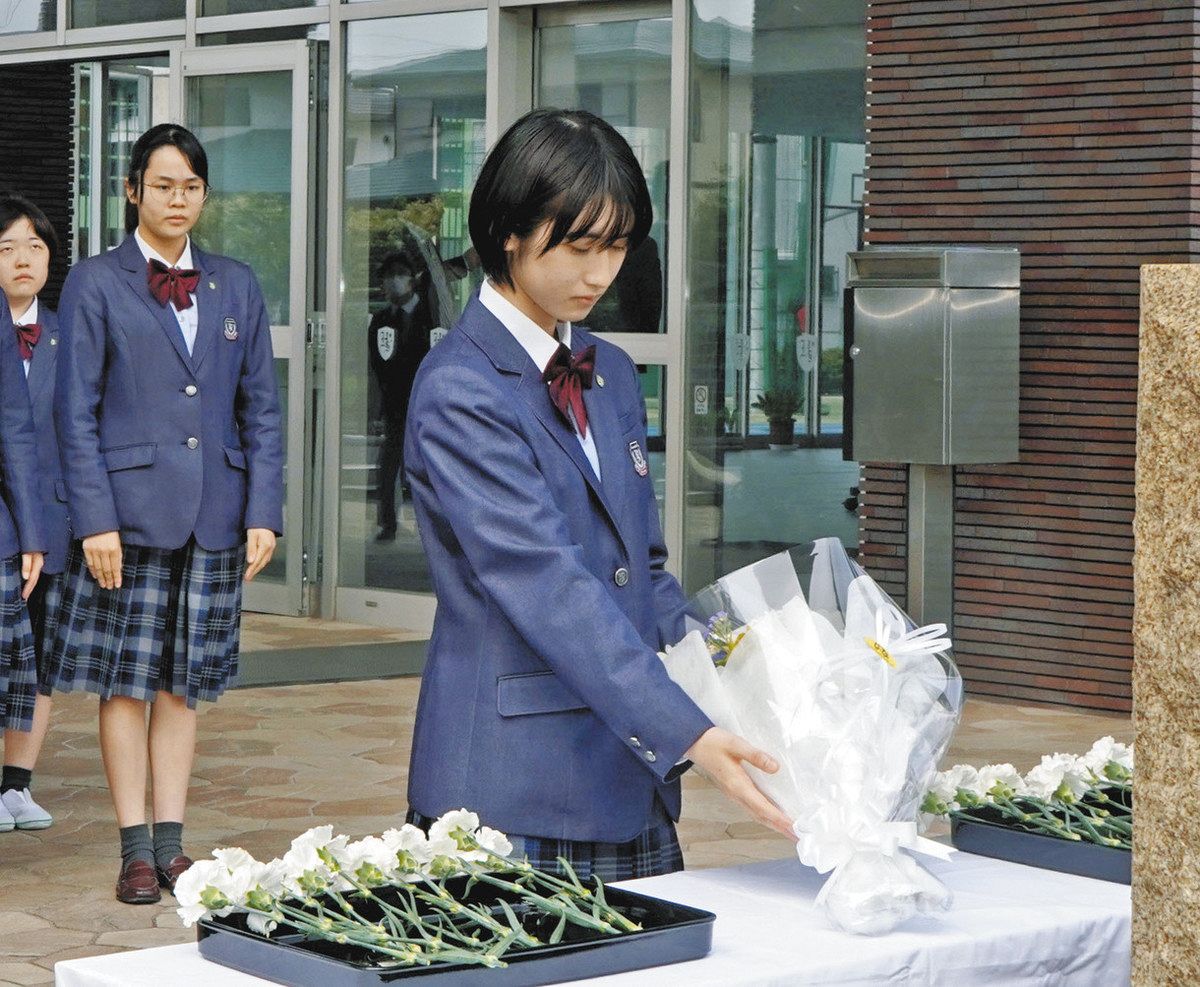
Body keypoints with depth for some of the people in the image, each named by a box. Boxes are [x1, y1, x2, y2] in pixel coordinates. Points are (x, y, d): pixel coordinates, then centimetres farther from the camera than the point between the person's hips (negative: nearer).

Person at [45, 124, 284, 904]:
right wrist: (95, 519, -11)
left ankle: (172, 840, 14)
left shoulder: (236, 286, 12)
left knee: (186, 683, 7)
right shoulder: (95, 284, 2)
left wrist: (264, 514, 1)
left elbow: (262, 409, 10)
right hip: (130, 510, -3)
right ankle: (137, 848, 6)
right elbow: (76, 411, -2)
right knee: (126, 684, 0)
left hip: (214, 515, 3)